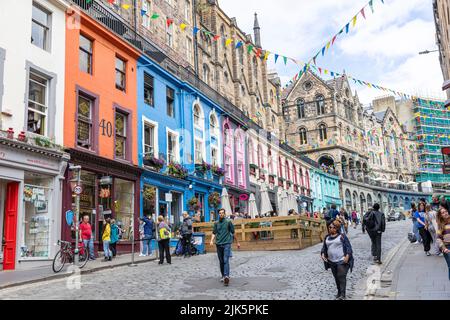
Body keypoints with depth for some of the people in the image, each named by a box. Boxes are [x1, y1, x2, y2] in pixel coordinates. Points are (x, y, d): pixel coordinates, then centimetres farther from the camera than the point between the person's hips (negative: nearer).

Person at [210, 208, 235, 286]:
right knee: (221, 261, 11)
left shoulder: (228, 222, 1)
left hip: (227, 243, -4)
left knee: (226, 260, -16)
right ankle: (223, 276, 23)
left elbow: (233, 232, 6)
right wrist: (212, 240, -8)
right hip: (218, 244, 4)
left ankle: (227, 276, -25)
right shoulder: (216, 223, 10)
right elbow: (214, 233, 9)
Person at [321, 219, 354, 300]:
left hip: (342, 261, -5)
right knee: (336, 278, 14)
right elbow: (324, 247, 17)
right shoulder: (327, 238, 9)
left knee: (342, 277, -8)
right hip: (332, 262, 5)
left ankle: (342, 295, -5)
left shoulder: (342, 236, -6)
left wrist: (347, 256, -18)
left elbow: (348, 246, -8)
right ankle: (339, 292, 27)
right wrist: (322, 254, -1)